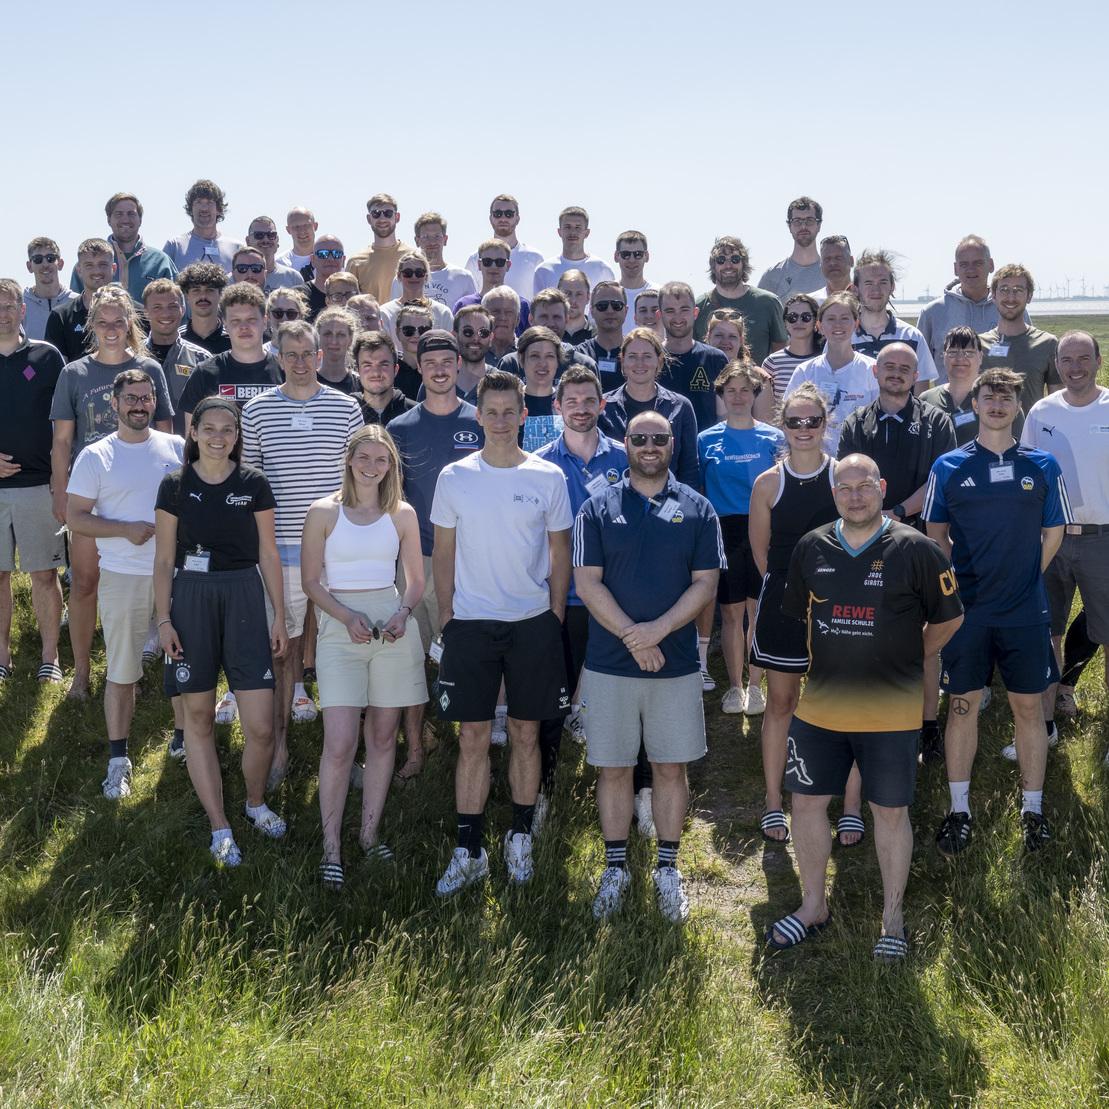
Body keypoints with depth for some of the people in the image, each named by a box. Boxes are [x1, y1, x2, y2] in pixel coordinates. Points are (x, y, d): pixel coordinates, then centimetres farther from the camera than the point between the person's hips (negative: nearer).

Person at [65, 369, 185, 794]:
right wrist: (126, 529, -17)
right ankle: (118, 760, 14)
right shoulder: (95, 456, -2)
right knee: (121, 672, 3)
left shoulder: (177, 449, 4)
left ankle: (183, 738, 31)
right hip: (123, 578, -2)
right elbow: (75, 518, -4)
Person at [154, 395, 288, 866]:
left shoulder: (254, 484, 3)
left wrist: (279, 615, 4)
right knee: (198, 718, 5)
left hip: (244, 597, 0)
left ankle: (256, 803, 23)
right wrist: (163, 619, -2)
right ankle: (220, 827, 15)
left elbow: (268, 554, 6)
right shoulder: (175, 486, 2)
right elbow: (164, 558, 4)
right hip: (191, 599, 0)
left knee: (261, 726, -5)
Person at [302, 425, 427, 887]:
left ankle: (370, 832, 22)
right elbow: (311, 581, 1)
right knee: (340, 743, -10)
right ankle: (331, 847, 0)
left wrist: (402, 614, -8)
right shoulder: (324, 512, 0)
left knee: (383, 737, 8)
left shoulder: (402, 515, 6)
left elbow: (416, 580, 12)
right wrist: (346, 617, -14)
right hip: (340, 629, -3)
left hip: (393, 628, 3)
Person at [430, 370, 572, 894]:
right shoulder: (454, 478, 1)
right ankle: (468, 851, 11)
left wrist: (556, 618, 1)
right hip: (470, 623, 0)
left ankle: (520, 837, 24)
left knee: (525, 734, 9)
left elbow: (559, 553, 6)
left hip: (533, 623, 0)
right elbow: (444, 554, 6)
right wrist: (446, 619, 2)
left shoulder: (548, 478, 0)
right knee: (472, 738, 2)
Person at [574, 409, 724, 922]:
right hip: (609, 663, 0)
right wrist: (631, 637, -14)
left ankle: (668, 869, 20)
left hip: (676, 663, 1)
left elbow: (705, 584, -2)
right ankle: (615, 868, 19)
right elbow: (587, 582, -5)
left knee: (671, 766, 7)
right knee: (613, 768, 7)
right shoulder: (598, 508, 2)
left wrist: (657, 630, -15)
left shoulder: (696, 509, 4)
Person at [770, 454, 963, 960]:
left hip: (890, 712, -3)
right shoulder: (811, 548, 2)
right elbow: (794, 614, 17)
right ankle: (813, 906, 28)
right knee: (807, 802, 9)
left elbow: (948, 618, 3)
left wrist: (905, 662, 6)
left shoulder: (915, 549, -8)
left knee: (891, 812, 7)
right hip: (820, 706, 3)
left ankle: (893, 917, 23)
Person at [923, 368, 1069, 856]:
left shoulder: (1042, 466, 3)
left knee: (1028, 706, 6)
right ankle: (959, 809, 16)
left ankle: (1032, 809, 19)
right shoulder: (949, 467, 1)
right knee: (962, 705, 5)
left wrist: (1022, 578, 5)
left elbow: (1053, 533, 10)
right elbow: (936, 534, 8)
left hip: (1025, 612, 0)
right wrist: (965, 577, 1)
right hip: (966, 608, 0)